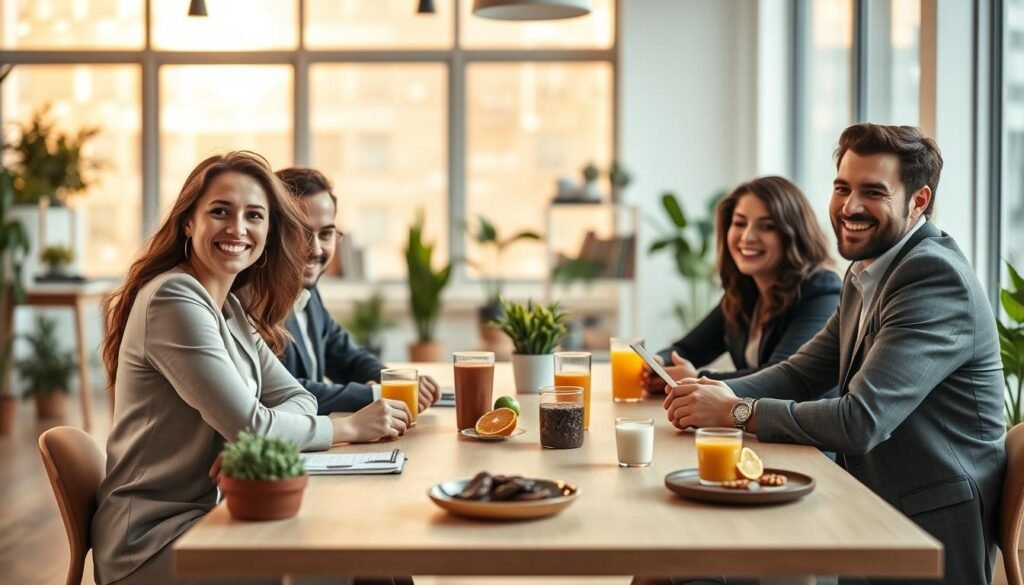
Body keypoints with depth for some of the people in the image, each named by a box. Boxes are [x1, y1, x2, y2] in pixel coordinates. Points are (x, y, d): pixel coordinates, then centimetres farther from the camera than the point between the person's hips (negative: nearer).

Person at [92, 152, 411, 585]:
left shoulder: (233, 309, 11)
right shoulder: (173, 298, -17)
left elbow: (298, 400, 7)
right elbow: (249, 425, -20)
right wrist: (351, 427, -8)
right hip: (153, 537, -8)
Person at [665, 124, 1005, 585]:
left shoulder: (937, 278, -19)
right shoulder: (865, 275, 11)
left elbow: (860, 422, -26)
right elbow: (802, 374, 13)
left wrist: (736, 412, -18)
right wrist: (719, 393, -6)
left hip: (930, 532, -8)